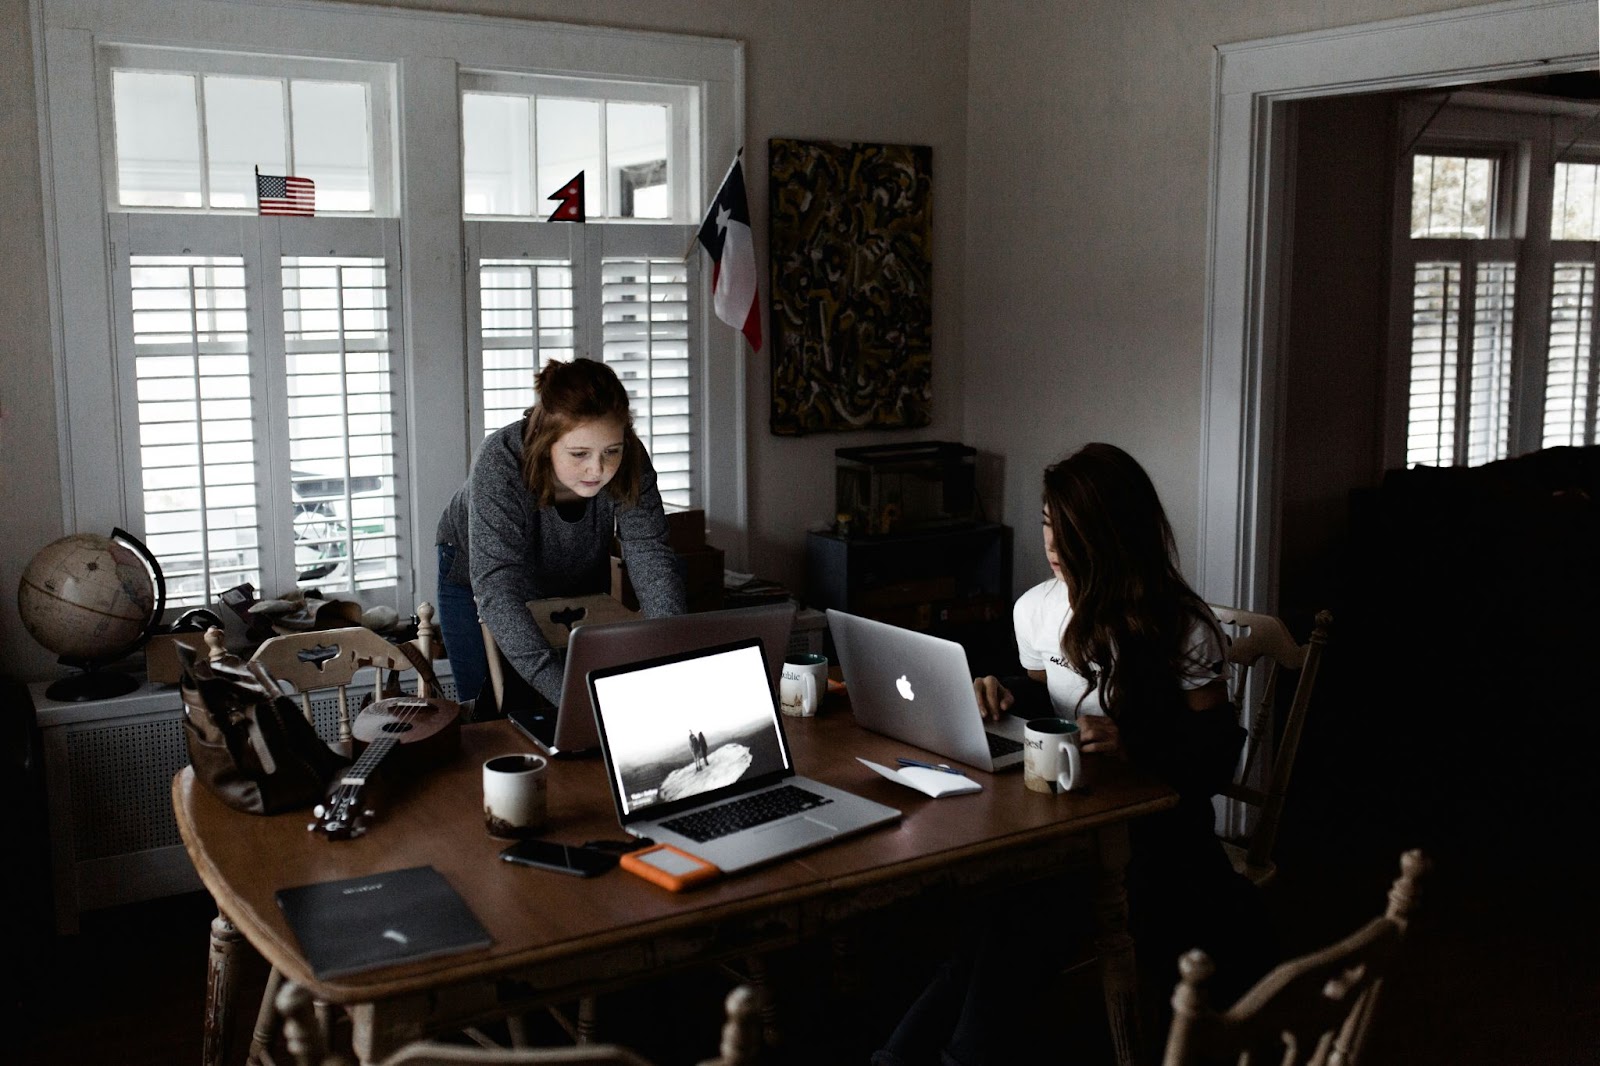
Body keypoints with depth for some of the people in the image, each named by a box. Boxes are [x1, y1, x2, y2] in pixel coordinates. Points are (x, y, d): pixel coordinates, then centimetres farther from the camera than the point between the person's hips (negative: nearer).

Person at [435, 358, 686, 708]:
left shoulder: (630, 461, -29)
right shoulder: (500, 465, -39)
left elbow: (651, 560, -31)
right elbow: (497, 591, -46)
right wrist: (564, 692, -56)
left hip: (580, 582, 3)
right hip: (475, 583, -3)